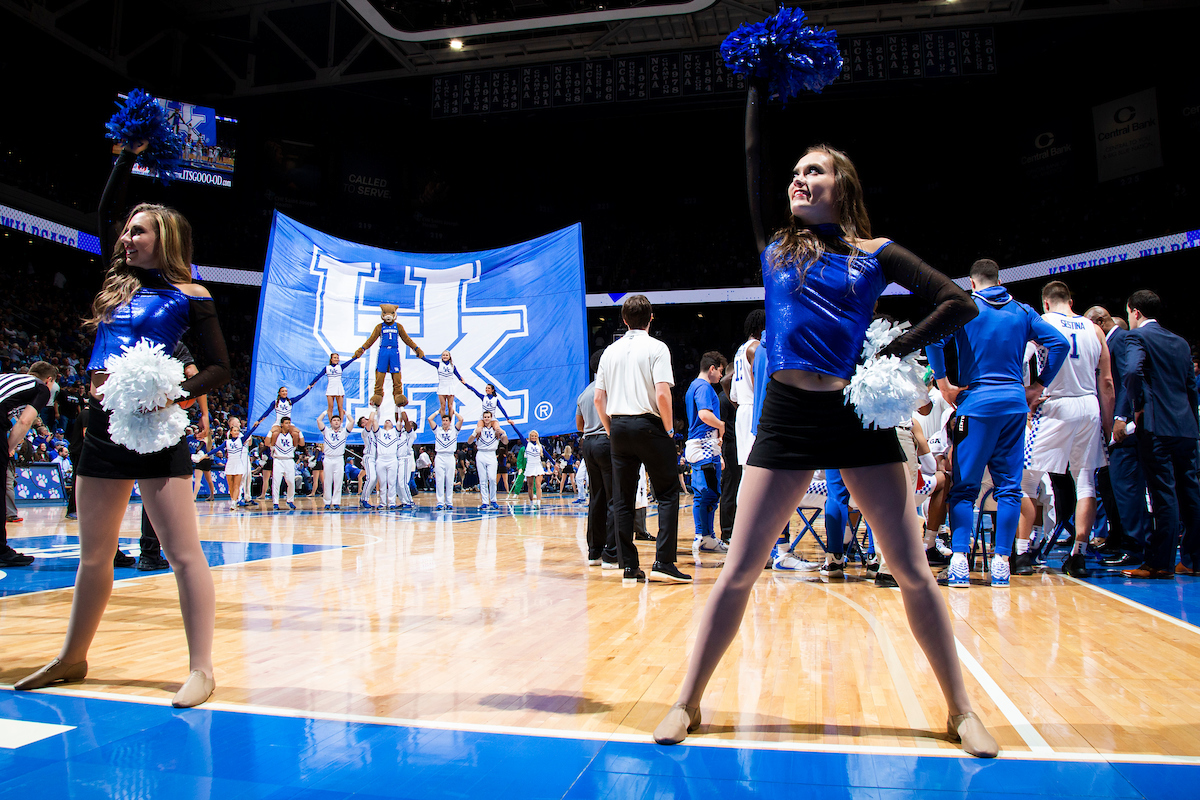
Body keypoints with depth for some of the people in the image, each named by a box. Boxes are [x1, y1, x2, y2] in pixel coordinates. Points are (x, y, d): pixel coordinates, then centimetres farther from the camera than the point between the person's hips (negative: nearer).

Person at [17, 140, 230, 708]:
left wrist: (172, 394, -21)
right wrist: (130, 154, 20)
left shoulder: (189, 297, -2)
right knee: (94, 555, 16)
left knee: (182, 553, -6)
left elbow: (219, 369, -5)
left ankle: (201, 669, -1)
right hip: (104, 427, 7)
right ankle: (73, 659, 31)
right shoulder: (122, 279, 15)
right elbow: (105, 212, 25)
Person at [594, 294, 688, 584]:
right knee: (668, 494, 3)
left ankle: (628, 565, 9)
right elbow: (662, 394, -14)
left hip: (618, 427, 5)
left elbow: (598, 399, 10)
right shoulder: (656, 347, -4)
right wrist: (669, 430, -3)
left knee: (623, 498, 8)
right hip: (648, 424, -4)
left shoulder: (610, 351, 11)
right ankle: (663, 562, -5)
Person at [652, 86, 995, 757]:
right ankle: (687, 702, 12)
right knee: (739, 570, 0)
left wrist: (895, 352, -5)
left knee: (913, 571, 3)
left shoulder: (875, 253, 4)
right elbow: (753, 161, 7)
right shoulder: (775, 248, 10)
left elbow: (960, 304, 2)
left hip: (861, 415, -1)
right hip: (787, 417, 1)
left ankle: (962, 709, 21)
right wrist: (758, 91, 11)